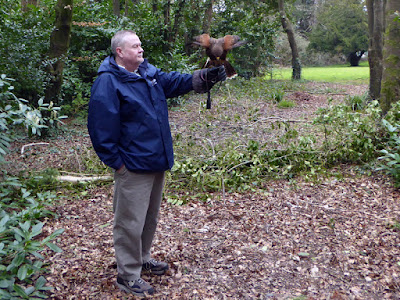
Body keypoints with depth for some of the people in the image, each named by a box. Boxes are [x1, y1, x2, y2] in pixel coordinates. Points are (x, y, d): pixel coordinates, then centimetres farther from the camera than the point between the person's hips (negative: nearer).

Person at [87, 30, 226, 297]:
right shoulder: (108, 83, -16)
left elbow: (176, 82, 8)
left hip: (157, 162, 9)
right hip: (133, 166, -8)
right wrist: (116, 162, -17)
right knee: (131, 222, 2)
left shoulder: (149, 72, 10)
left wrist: (205, 77, -8)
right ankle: (128, 275, 18)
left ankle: (143, 258, 41)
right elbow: (101, 127, -18)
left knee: (150, 216, 22)